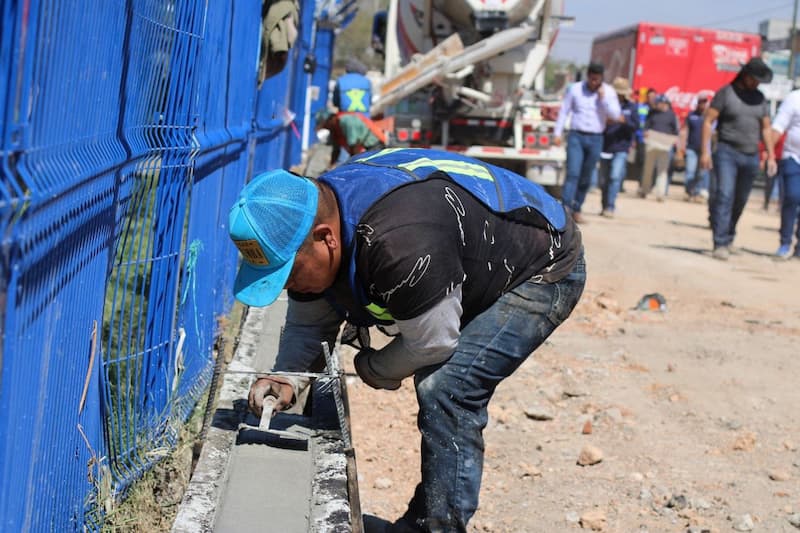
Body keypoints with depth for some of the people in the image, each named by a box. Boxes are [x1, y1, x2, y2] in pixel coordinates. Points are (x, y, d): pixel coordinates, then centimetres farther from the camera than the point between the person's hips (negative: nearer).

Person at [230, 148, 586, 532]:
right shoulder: (308, 220, -12)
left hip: (544, 269, -9)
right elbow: (308, 324, 1)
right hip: (479, 273, 9)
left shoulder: (398, 242, -41)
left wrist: (373, 368, -9)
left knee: (446, 389, -21)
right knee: (437, 386, 15)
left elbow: (431, 343, -28)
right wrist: (286, 375, -17)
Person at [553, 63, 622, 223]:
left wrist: (603, 98, -13)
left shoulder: (608, 92, 3)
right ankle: (565, 208, -20)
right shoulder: (575, 89, 2)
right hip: (576, 137, -1)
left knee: (585, 178, 7)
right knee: (573, 173, -14)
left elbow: (615, 115, -5)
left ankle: (576, 209, 18)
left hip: (595, 139, 2)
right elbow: (564, 111, 8)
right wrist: (557, 133, 3)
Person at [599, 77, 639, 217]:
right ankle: (605, 207, 20)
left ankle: (610, 207, -15)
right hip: (605, 147, 1)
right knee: (606, 179, 9)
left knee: (615, 177, -15)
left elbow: (636, 126, 1)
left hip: (621, 149, -1)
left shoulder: (631, 107, 7)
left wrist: (624, 121, -17)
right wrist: (605, 121, -20)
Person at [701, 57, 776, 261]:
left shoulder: (760, 98, 13)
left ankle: (728, 237, 28)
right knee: (724, 196, -15)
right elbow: (708, 121, -4)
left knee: (739, 201, 10)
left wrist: (771, 156, 8)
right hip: (727, 152, -5)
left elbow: (766, 128, 17)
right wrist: (705, 151, -12)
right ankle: (721, 244, -18)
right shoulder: (726, 93, -2)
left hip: (751, 156, 5)